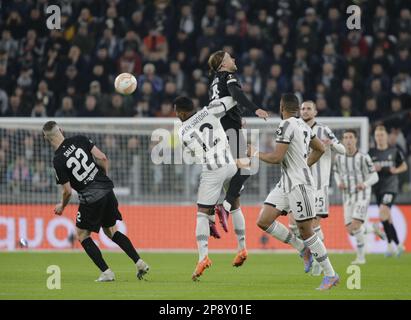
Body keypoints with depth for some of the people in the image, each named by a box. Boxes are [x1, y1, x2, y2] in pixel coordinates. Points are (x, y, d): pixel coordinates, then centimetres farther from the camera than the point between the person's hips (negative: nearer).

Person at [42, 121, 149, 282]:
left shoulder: (58, 160, -11)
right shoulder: (80, 140, 1)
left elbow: (67, 191, -8)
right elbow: (102, 158, -1)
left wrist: (62, 207, 12)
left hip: (90, 198, -6)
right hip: (107, 190, 6)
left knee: (82, 235, 14)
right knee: (111, 231, 22)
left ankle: (106, 272, 6)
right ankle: (139, 262, 12)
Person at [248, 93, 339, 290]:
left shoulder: (286, 126, -15)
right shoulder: (302, 125, 13)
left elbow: (276, 158, -20)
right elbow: (320, 149, 25)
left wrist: (255, 154, -4)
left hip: (299, 183, -9)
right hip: (286, 183, 9)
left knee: (305, 230, -5)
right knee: (263, 221, 3)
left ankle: (330, 275, 2)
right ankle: (303, 250, 11)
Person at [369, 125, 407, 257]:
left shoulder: (394, 151, 1)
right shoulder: (371, 153, 6)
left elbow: (404, 166, 10)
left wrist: (396, 170, -9)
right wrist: (373, 169, -10)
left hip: (390, 186, -4)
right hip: (378, 188, 4)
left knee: (383, 213, -22)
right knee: (387, 218, 8)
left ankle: (390, 244, -15)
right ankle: (398, 244, 21)